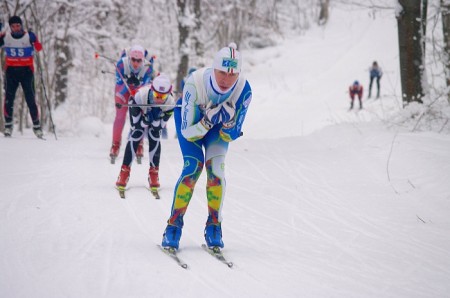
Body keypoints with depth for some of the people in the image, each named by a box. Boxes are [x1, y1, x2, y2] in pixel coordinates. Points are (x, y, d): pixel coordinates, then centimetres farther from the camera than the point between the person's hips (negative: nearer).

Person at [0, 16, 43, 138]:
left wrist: (36, 43, -39)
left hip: (26, 70, -2)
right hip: (11, 70, 2)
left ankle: (36, 126, 2)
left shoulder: (29, 36, -6)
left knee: (30, 99, -4)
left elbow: (38, 48, -17)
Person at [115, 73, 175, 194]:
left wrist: (156, 119, -46)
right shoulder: (141, 95, -43)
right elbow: (135, 122, -31)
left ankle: (154, 173, -2)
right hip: (140, 114, -1)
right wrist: (146, 120, -47)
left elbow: (160, 125, -27)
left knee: (155, 139, -14)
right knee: (134, 138, -14)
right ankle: (124, 172, -4)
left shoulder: (170, 103, -37)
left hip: (157, 117, 1)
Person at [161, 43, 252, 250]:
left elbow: (232, 136, -21)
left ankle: (214, 226, -4)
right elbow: (187, 133, -32)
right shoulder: (195, 84, -40)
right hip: (190, 117, -2)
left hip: (219, 123, 2)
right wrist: (208, 121, -48)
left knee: (216, 166, -18)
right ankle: (174, 225, -9)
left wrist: (229, 123, -41)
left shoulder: (243, 90, -33)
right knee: (194, 165, -20)